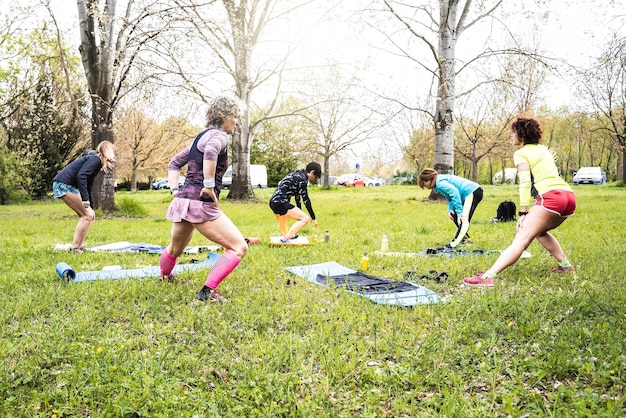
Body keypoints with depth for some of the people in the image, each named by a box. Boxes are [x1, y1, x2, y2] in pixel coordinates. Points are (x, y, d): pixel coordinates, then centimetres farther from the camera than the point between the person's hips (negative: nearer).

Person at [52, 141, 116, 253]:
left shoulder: (95, 161, 21)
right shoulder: (95, 159, -9)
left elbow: (89, 187, 27)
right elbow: (81, 176, -24)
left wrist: (90, 208, 30)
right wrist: (85, 200, -26)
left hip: (68, 186, 10)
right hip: (64, 185, -10)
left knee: (87, 215, 13)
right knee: (86, 216, -8)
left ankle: (80, 246, 16)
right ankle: (74, 248, -5)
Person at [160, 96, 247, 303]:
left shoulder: (201, 136, 20)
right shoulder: (219, 135, -8)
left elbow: (174, 163, 25)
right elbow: (210, 152, -33)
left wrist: (175, 189, 17)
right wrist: (209, 185, -27)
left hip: (183, 200, 10)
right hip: (200, 204, -9)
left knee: (175, 249, 32)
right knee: (239, 247, -8)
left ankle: (164, 277, 54)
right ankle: (207, 291, -13)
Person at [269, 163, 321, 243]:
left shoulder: (297, 175, 18)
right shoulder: (302, 179, -12)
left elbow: (297, 195, 24)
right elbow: (306, 200, -13)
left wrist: (299, 212, 30)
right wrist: (313, 218, -7)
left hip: (273, 202, 10)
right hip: (280, 203, -10)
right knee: (305, 219, -11)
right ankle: (286, 238, -12)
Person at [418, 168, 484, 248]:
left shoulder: (440, 183, -16)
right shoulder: (441, 181, 15)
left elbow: (455, 192, -27)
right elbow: (450, 197, 15)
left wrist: (459, 213, -25)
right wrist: (450, 210, -2)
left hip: (473, 192, -11)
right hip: (470, 193, 11)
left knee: (464, 219, -19)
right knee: (454, 215, 16)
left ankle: (455, 243, -27)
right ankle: (464, 237, 25)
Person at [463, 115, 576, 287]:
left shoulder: (521, 153, 4)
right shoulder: (544, 149, 27)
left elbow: (525, 183, -7)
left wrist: (522, 213, -10)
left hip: (551, 196, -7)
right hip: (569, 196, 8)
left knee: (521, 239, -19)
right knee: (539, 231, 31)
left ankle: (487, 276, -30)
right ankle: (566, 266, 29)